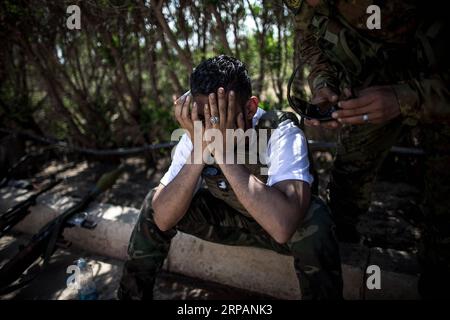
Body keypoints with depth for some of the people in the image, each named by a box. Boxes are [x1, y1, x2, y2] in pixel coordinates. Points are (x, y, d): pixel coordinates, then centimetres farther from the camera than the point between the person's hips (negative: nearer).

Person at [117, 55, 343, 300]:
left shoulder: (281, 133, -31)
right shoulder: (196, 134, -18)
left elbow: (283, 226, -47)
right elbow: (163, 219, -25)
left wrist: (225, 153, -45)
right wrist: (199, 152, -37)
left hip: (275, 227, -3)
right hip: (229, 219, 3)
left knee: (314, 219, -35)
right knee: (155, 204, -11)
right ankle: (132, 293, 9)